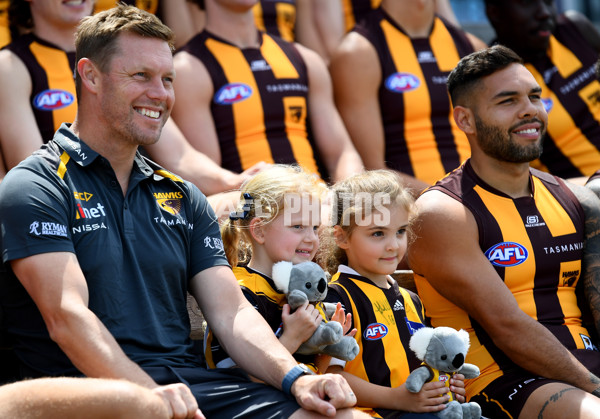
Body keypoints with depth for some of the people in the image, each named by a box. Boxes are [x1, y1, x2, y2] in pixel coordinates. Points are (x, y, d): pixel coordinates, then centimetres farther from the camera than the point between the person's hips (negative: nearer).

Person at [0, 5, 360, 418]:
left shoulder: (182, 198, 21)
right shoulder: (35, 187, 0)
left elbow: (232, 313, 12)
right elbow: (66, 317, -13)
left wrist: (295, 379, -8)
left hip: (191, 381, 5)